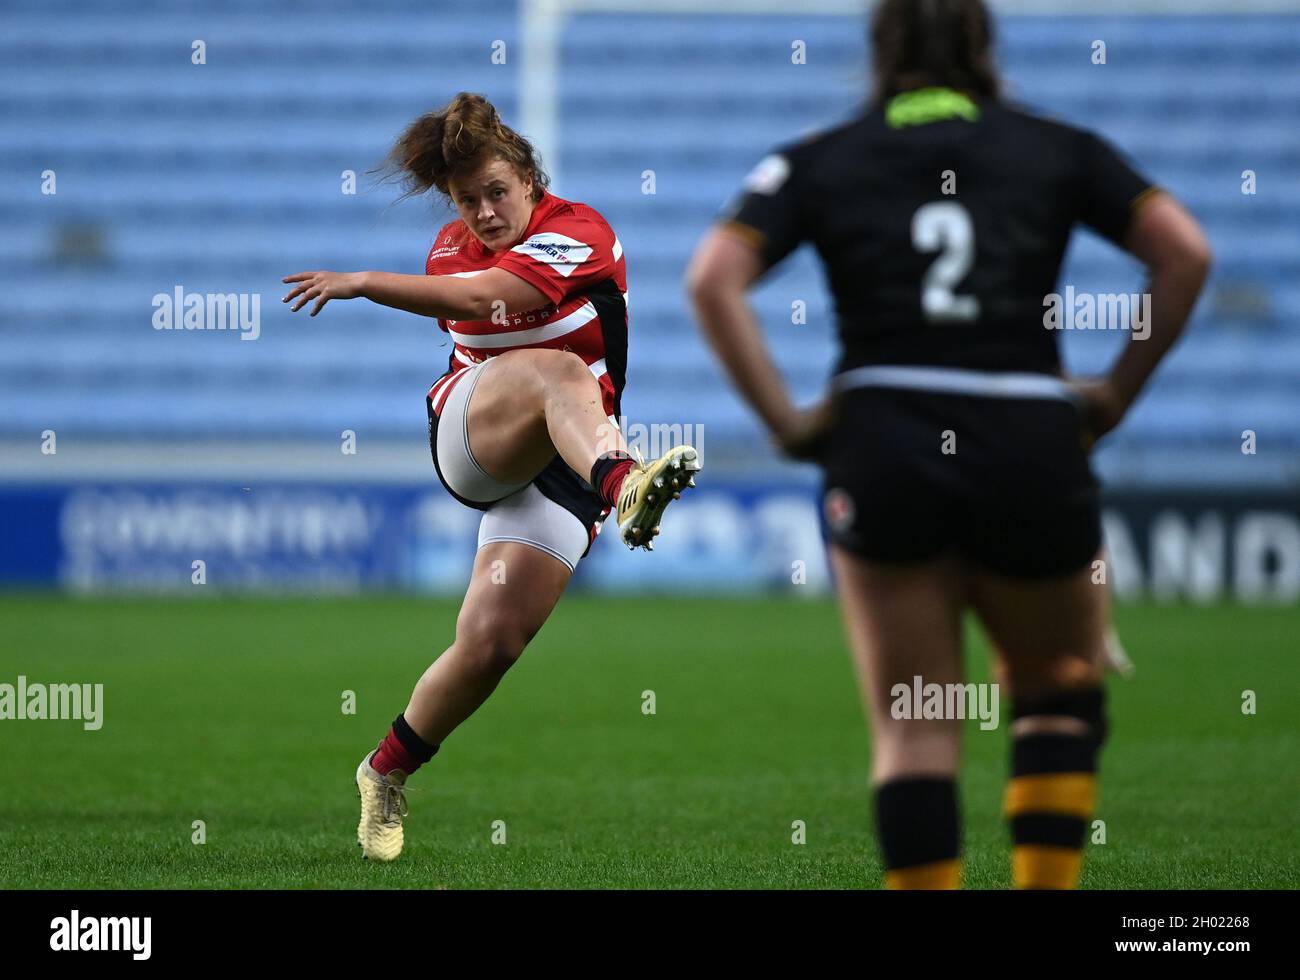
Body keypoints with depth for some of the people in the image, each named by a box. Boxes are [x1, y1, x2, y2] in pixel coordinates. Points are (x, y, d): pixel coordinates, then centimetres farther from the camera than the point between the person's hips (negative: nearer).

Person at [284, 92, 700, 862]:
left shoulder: (578, 233, -8)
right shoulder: (451, 249, 12)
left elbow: (483, 297, -24)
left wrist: (363, 283, -22)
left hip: (559, 467, -2)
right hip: (471, 436, 2)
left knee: (490, 644, -15)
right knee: (558, 371, -34)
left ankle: (388, 772, 11)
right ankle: (624, 483, -68)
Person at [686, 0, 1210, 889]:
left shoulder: (817, 162, 13)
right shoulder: (1058, 149, 14)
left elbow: (713, 280, -2)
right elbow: (1185, 253, 1)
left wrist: (786, 421, -1)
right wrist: (1120, 392, 6)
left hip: (883, 442, 0)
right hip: (1033, 446, 0)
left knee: (911, 730, 6)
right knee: (1061, 695, 20)